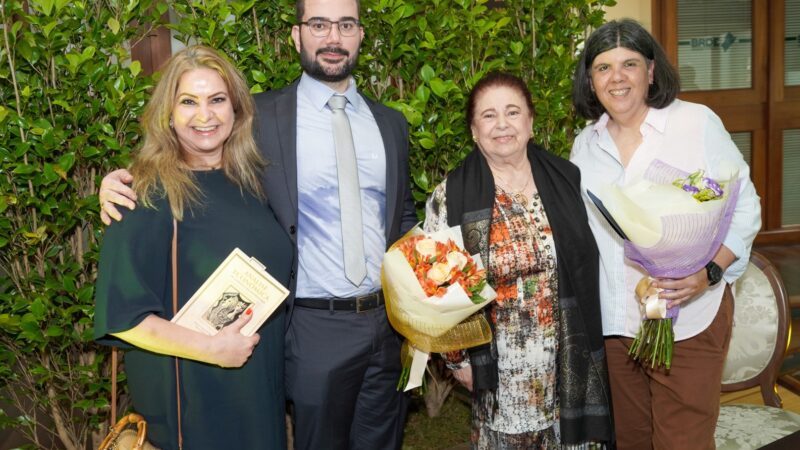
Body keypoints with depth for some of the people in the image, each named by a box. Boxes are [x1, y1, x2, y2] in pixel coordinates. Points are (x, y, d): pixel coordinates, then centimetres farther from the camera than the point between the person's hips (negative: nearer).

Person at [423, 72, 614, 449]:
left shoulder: (565, 178, 1)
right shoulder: (450, 197, -6)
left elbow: (588, 265, 8)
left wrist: (589, 340, 7)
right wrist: (457, 358, -1)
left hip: (572, 363, 2)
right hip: (500, 371, -2)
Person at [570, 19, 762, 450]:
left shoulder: (698, 123, -6)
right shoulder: (585, 144, 7)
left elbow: (744, 209, -5)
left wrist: (709, 272, -21)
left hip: (689, 321, -4)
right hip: (613, 324, 4)